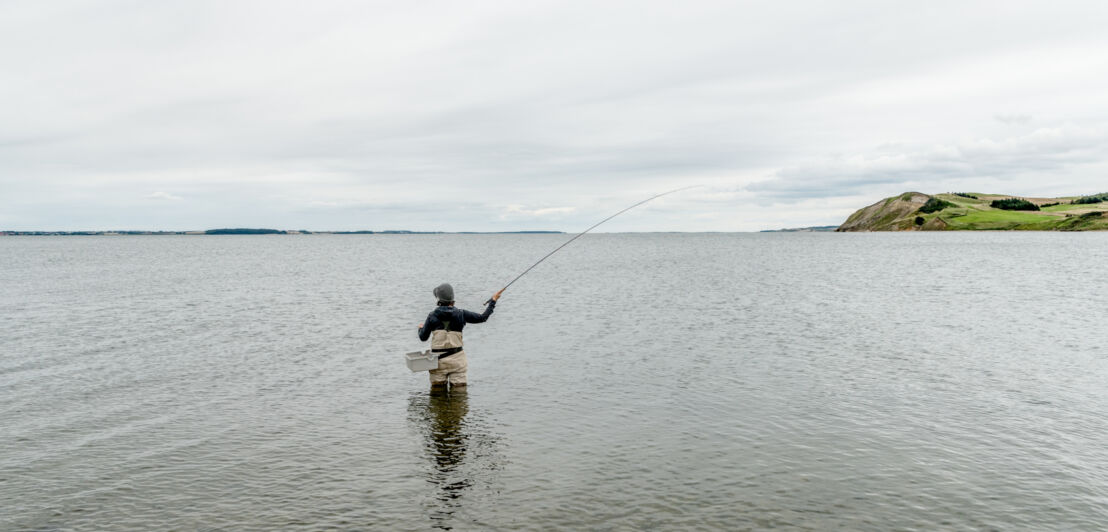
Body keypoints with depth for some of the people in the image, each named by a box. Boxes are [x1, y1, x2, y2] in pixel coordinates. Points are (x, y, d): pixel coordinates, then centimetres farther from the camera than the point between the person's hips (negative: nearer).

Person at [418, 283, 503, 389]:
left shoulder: (432, 316, -3)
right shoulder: (461, 314, -3)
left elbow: (423, 338, 5)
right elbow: (482, 318, 3)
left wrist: (421, 328, 28)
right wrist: (493, 301, 14)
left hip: (438, 360, 0)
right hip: (457, 358, 0)